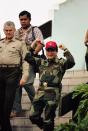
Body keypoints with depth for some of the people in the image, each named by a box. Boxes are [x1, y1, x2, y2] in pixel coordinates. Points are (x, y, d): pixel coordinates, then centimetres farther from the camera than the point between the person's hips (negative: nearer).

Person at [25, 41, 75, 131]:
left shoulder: (61, 62, 4)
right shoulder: (41, 62, 18)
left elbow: (71, 62, -15)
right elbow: (28, 58, 13)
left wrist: (65, 50, -12)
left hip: (53, 94, -5)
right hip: (40, 92, 5)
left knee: (48, 119, -1)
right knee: (33, 116, 4)